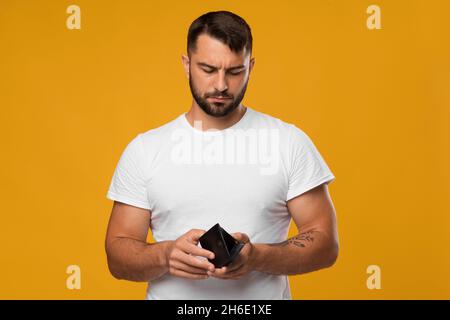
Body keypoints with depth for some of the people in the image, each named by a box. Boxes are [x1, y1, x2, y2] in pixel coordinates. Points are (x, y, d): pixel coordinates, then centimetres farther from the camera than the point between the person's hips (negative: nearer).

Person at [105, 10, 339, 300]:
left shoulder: (290, 142, -1)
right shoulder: (144, 150, 1)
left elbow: (326, 243, -1)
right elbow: (118, 256, 2)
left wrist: (257, 257, -17)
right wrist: (165, 254, -18)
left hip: (263, 294, -1)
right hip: (171, 293, 1)